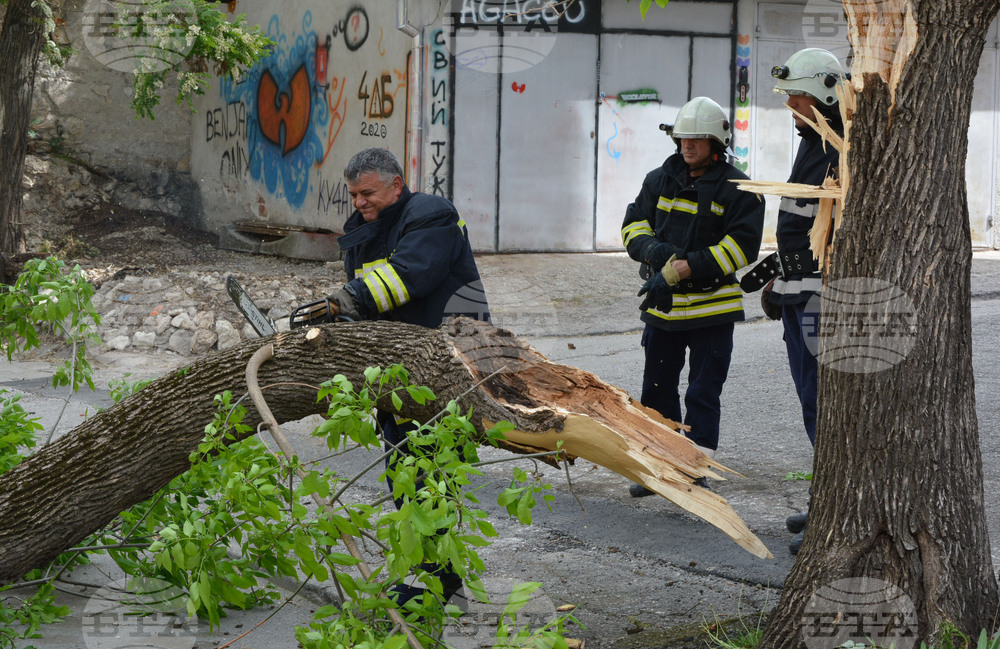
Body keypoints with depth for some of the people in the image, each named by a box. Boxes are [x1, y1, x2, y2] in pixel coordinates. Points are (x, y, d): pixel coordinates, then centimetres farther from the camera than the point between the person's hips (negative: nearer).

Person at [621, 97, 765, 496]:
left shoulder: (737, 189, -7)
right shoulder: (660, 179, 8)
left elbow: (741, 246, -15)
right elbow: (633, 225, 9)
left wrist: (683, 268, -20)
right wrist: (654, 250, -15)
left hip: (712, 308, -5)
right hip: (663, 306, 5)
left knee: (702, 395, -2)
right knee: (657, 388, 13)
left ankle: (697, 472, 6)